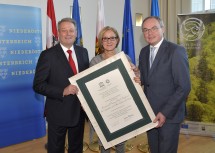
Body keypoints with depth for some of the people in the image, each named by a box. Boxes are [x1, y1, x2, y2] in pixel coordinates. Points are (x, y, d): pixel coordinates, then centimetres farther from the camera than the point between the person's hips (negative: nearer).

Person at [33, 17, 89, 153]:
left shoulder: (83, 52, 4)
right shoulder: (48, 55, -12)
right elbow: (38, 85, -14)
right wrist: (63, 91, -26)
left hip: (79, 110, 5)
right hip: (58, 112, -5)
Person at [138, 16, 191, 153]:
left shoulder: (176, 51, -14)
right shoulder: (144, 52, 8)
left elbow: (184, 87, -16)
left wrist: (165, 112, -18)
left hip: (169, 114, -6)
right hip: (150, 113, 6)